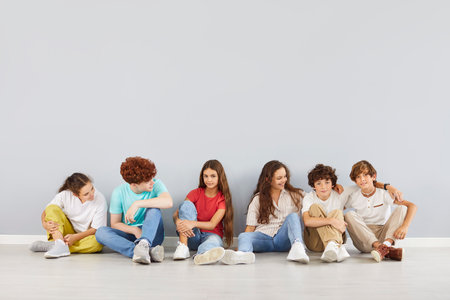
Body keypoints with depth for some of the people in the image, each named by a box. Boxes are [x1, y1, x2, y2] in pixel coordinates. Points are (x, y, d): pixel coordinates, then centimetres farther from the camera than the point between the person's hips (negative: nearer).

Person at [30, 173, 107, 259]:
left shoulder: (100, 199, -19)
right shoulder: (65, 195, -15)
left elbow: (96, 229, -14)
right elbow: (45, 213, -7)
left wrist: (75, 237, -26)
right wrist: (45, 224, -29)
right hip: (68, 232, 1)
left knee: (98, 241, -37)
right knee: (52, 208, -20)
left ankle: (49, 246, -29)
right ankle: (60, 245, -35)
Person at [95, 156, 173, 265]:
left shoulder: (156, 185, -10)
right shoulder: (119, 192, -7)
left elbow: (168, 202, -31)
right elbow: (115, 224, -1)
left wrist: (137, 204, -33)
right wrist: (135, 230, -21)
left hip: (151, 235, -1)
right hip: (129, 234, 2)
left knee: (154, 209, -27)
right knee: (101, 232, -26)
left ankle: (143, 244, -52)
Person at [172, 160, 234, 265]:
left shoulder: (223, 198, -3)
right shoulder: (195, 193, 4)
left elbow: (212, 225, -15)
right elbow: (176, 213, -8)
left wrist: (193, 223, -35)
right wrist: (178, 222, -34)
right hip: (193, 236, 2)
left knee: (214, 240, -40)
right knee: (187, 204, -21)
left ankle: (202, 255, -78)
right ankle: (183, 247, -35)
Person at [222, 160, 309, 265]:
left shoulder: (294, 195, 17)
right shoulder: (258, 199, 13)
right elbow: (251, 226, 7)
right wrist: (239, 247, -6)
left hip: (283, 239, 0)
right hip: (263, 238, 0)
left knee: (293, 216, -24)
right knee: (244, 236, -29)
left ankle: (297, 247, -51)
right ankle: (243, 254, -65)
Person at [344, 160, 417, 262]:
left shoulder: (383, 194, -4)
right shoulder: (354, 198, 4)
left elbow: (413, 206, -12)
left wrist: (405, 226, -30)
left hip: (383, 235, 0)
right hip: (364, 241, 1)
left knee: (402, 208, -16)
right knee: (350, 215, -25)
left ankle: (387, 243, -40)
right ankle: (378, 246, -42)